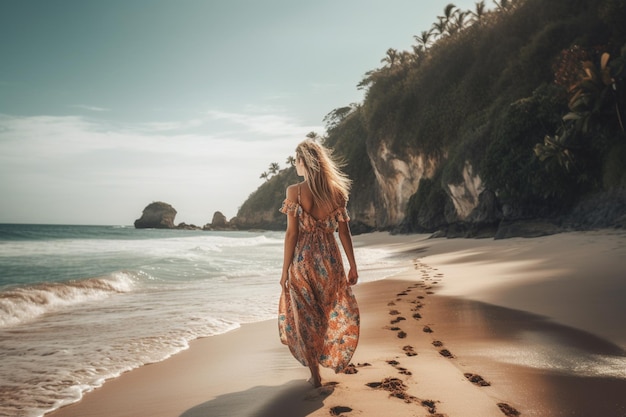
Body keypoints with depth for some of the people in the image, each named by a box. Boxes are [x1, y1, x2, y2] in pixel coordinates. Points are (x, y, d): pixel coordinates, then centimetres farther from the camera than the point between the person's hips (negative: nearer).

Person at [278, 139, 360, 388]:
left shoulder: (294, 191, -11)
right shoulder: (337, 191, -3)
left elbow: (292, 233, -11)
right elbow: (344, 231, -1)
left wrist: (285, 270, -4)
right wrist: (353, 265, 7)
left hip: (303, 260, -2)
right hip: (330, 260, 3)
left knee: (305, 318, 12)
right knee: (336, 312, 25)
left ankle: (315, 375, 20)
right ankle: (336, 360, 35)